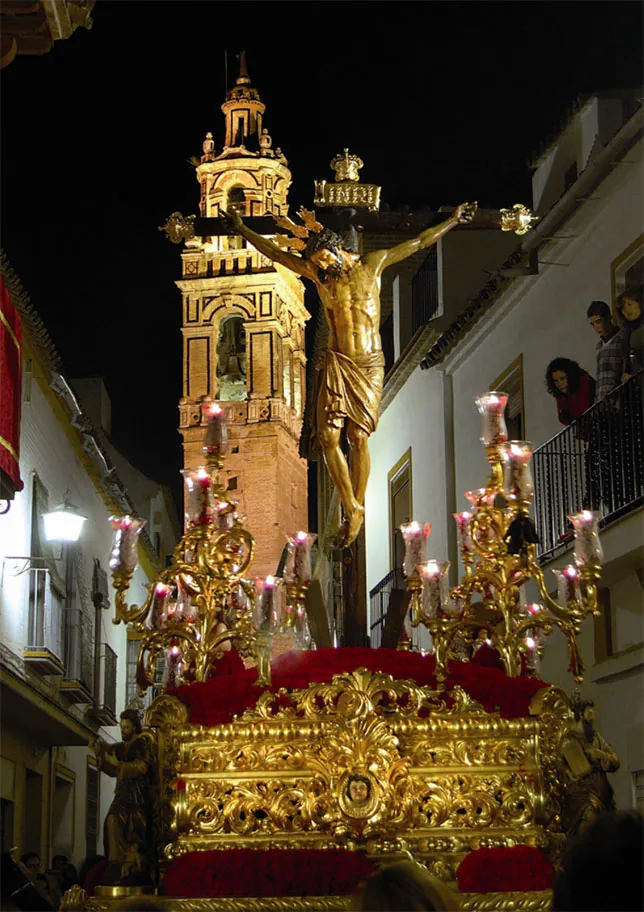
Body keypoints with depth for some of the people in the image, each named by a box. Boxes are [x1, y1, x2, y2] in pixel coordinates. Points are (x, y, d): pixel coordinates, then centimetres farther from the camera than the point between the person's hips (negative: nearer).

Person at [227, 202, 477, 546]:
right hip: (337, 363, 2)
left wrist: (453, 221, 16)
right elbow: (273, 252, 14)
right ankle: (352, 510, -1)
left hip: (369, 363, -2)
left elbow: (418, 243, 11)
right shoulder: (316, 271, 6)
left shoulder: (372, 264, 3)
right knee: (328, 437, -10)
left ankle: (357, 511, 4)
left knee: (359, 438, -5)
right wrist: (242, 229, 17)